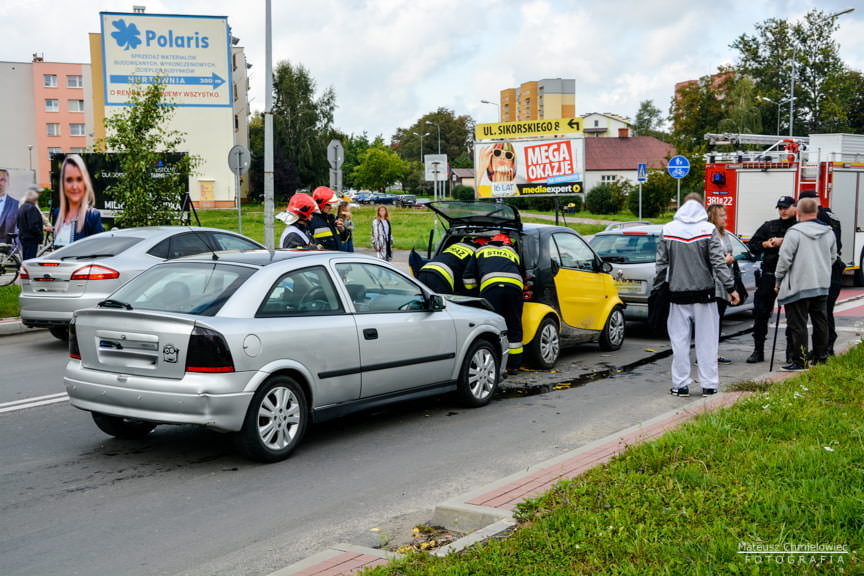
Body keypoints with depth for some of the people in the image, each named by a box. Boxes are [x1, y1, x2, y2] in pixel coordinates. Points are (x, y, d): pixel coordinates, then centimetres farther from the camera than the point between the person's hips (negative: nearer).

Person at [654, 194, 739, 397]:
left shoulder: (668, 230, 2)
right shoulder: (708, 230, -5)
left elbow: (661, 263, 4)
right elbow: (718, 263, -8)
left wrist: (656, 287, 14)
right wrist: (730, 287, -3)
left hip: (678, 293, 1)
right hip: (703, 293, -1)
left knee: (680, 340, 7)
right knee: (706, 340, 6)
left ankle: (681, 384, 8)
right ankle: (708, 384, 9)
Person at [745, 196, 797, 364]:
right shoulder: (769, 226, 12)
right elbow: (752, 245, 12)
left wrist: (783, 242, -19)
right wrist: (765, 244, -5)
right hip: (769, 276, 3)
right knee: (760, 313, 4)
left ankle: (791, 353, 14)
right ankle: (758, 351, 13)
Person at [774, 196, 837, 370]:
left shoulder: (794, 232, -14)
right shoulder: (829, 232, 7)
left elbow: (784, 259, -13)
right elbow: (833, 257, 17)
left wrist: (778, 281, -1)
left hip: (799, 286, -6)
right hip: (822, 285, 7)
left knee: (797, 324, -2)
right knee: (820, 322, 14)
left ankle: (799, 361, 0)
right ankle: (821, 357, 21)